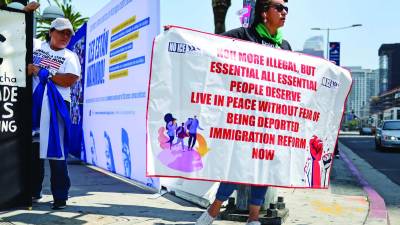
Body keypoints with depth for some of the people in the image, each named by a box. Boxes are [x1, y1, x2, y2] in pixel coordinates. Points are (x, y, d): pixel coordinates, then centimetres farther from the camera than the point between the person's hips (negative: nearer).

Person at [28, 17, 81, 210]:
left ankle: (60, 196, -3)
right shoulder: (36, 46, 14)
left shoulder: (70, 56, 6)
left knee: (56, 150, -8)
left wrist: (41, 72, -10)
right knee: (32, 147, 11)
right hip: (34, 103, 4)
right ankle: (33, 190, 25)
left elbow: (69, 80, -10)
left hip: (56, 106, -3)